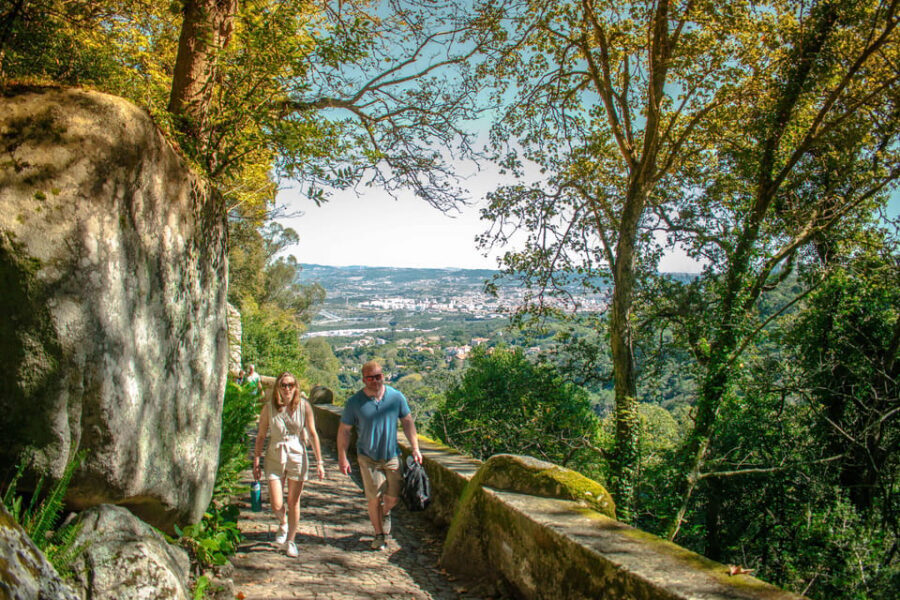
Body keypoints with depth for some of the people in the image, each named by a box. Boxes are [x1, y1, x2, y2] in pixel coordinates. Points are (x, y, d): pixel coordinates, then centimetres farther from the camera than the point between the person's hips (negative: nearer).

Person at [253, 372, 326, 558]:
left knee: (294, 502, 9)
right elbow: (261, 435, 1)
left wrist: (319, 461, -3)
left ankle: (290, 541, 29)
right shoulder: (268, 407, -7)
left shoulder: (304, 406, -8)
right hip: (274, 459, 0)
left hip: (297, 457, 0)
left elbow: (312, 434, -3)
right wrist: (256, 461, 1)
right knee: (276, 505, -1)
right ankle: (283, 523, 35)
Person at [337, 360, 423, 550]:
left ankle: (385, 512, 40)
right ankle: (379, 534, 21)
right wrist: (342, 458, -4)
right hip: (368, 458, -1)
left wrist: (415, 448, 0)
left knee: (394, 496, 5)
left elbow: (407, 422, 4)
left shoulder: (396, 397, -6)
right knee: (374, 498, 0)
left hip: (392, 456, 2)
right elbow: (344, 430, -2)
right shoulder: (354, 402, -10)